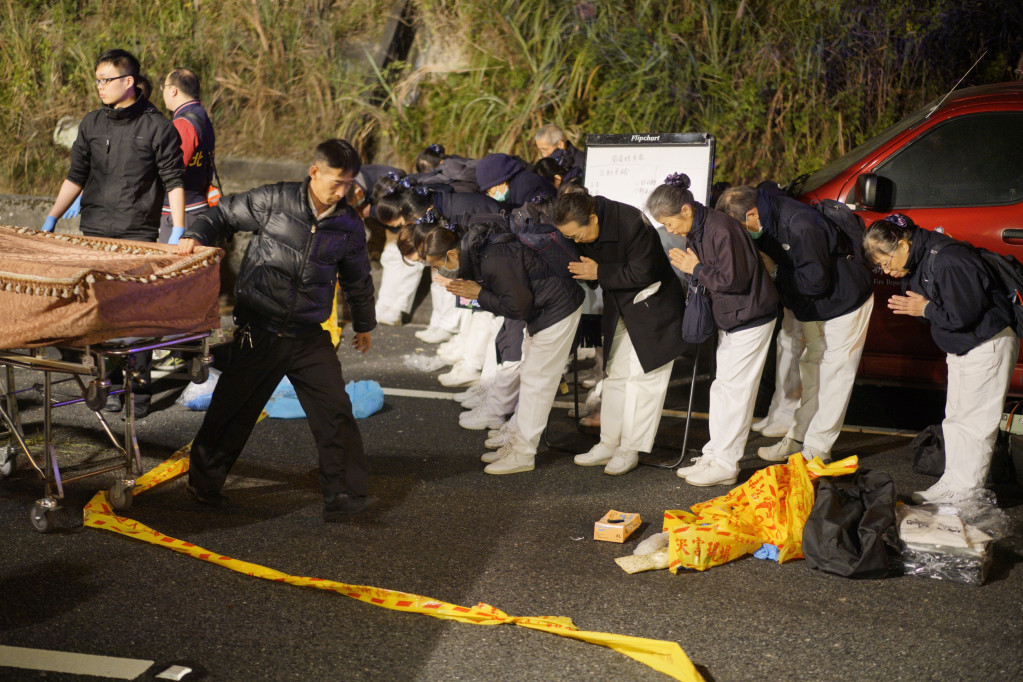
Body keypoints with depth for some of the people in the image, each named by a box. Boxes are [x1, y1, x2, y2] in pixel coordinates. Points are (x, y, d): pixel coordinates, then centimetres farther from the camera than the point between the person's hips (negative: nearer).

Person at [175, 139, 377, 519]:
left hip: (309, 335, 2)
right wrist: (196, 236, -16)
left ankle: (343, 494, 2)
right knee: (233, 407, 9)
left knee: (335, 410, -6)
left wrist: (364, 324, 29)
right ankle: (204, 482, 28)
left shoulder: (349, 226, 3)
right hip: (259, 330, -2)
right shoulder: (274, 201, -8)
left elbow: (357, 279, 19)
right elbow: (225, 214, 3)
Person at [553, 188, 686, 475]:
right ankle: (609, 444, 17)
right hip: (618, 308, 7)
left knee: (644, 376, -3)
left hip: (652, 308, -7)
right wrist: (582, 271, -12)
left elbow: (642, 274, -26)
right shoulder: (582, 232, -7)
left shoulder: (631, 224, -29)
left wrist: (599, 272, -23)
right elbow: (588, 266, 8)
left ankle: (630, 450, 4)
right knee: (616, 374, 10)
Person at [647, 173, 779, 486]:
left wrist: (696, 269, -16)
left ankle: (725, 466, 2)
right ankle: (714, 455, 21)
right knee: (722, 387, 13)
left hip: (749, 319, -10)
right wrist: (690, 267, -3)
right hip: (728, 319, 10)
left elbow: (735, 280, -25)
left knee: (735, 390, -5)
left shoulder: (721, 229, -24)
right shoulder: (695, 231, 6)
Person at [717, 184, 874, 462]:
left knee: (834, 375, -2)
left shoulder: (800, 224, -35)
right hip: (813, 308, 9)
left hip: (845, 301, -9)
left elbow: (814, 280, -33)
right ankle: (798, 437, 24)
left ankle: (817, 448, 2)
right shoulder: (767, 222, -8)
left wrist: (776, 273, -24)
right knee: (810, 370, 15)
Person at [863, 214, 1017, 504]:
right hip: (960, 348, 10)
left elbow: (965, 314, -27)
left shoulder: (948, 261, -27)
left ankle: (965, 489, 2)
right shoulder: (916, 263, 3)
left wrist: (925, 309, -16)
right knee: (956, 416, 14)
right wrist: (911, 304, -9)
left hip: (987, 346, -10)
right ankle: (955, 480, 22)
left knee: (974, 420, -5)